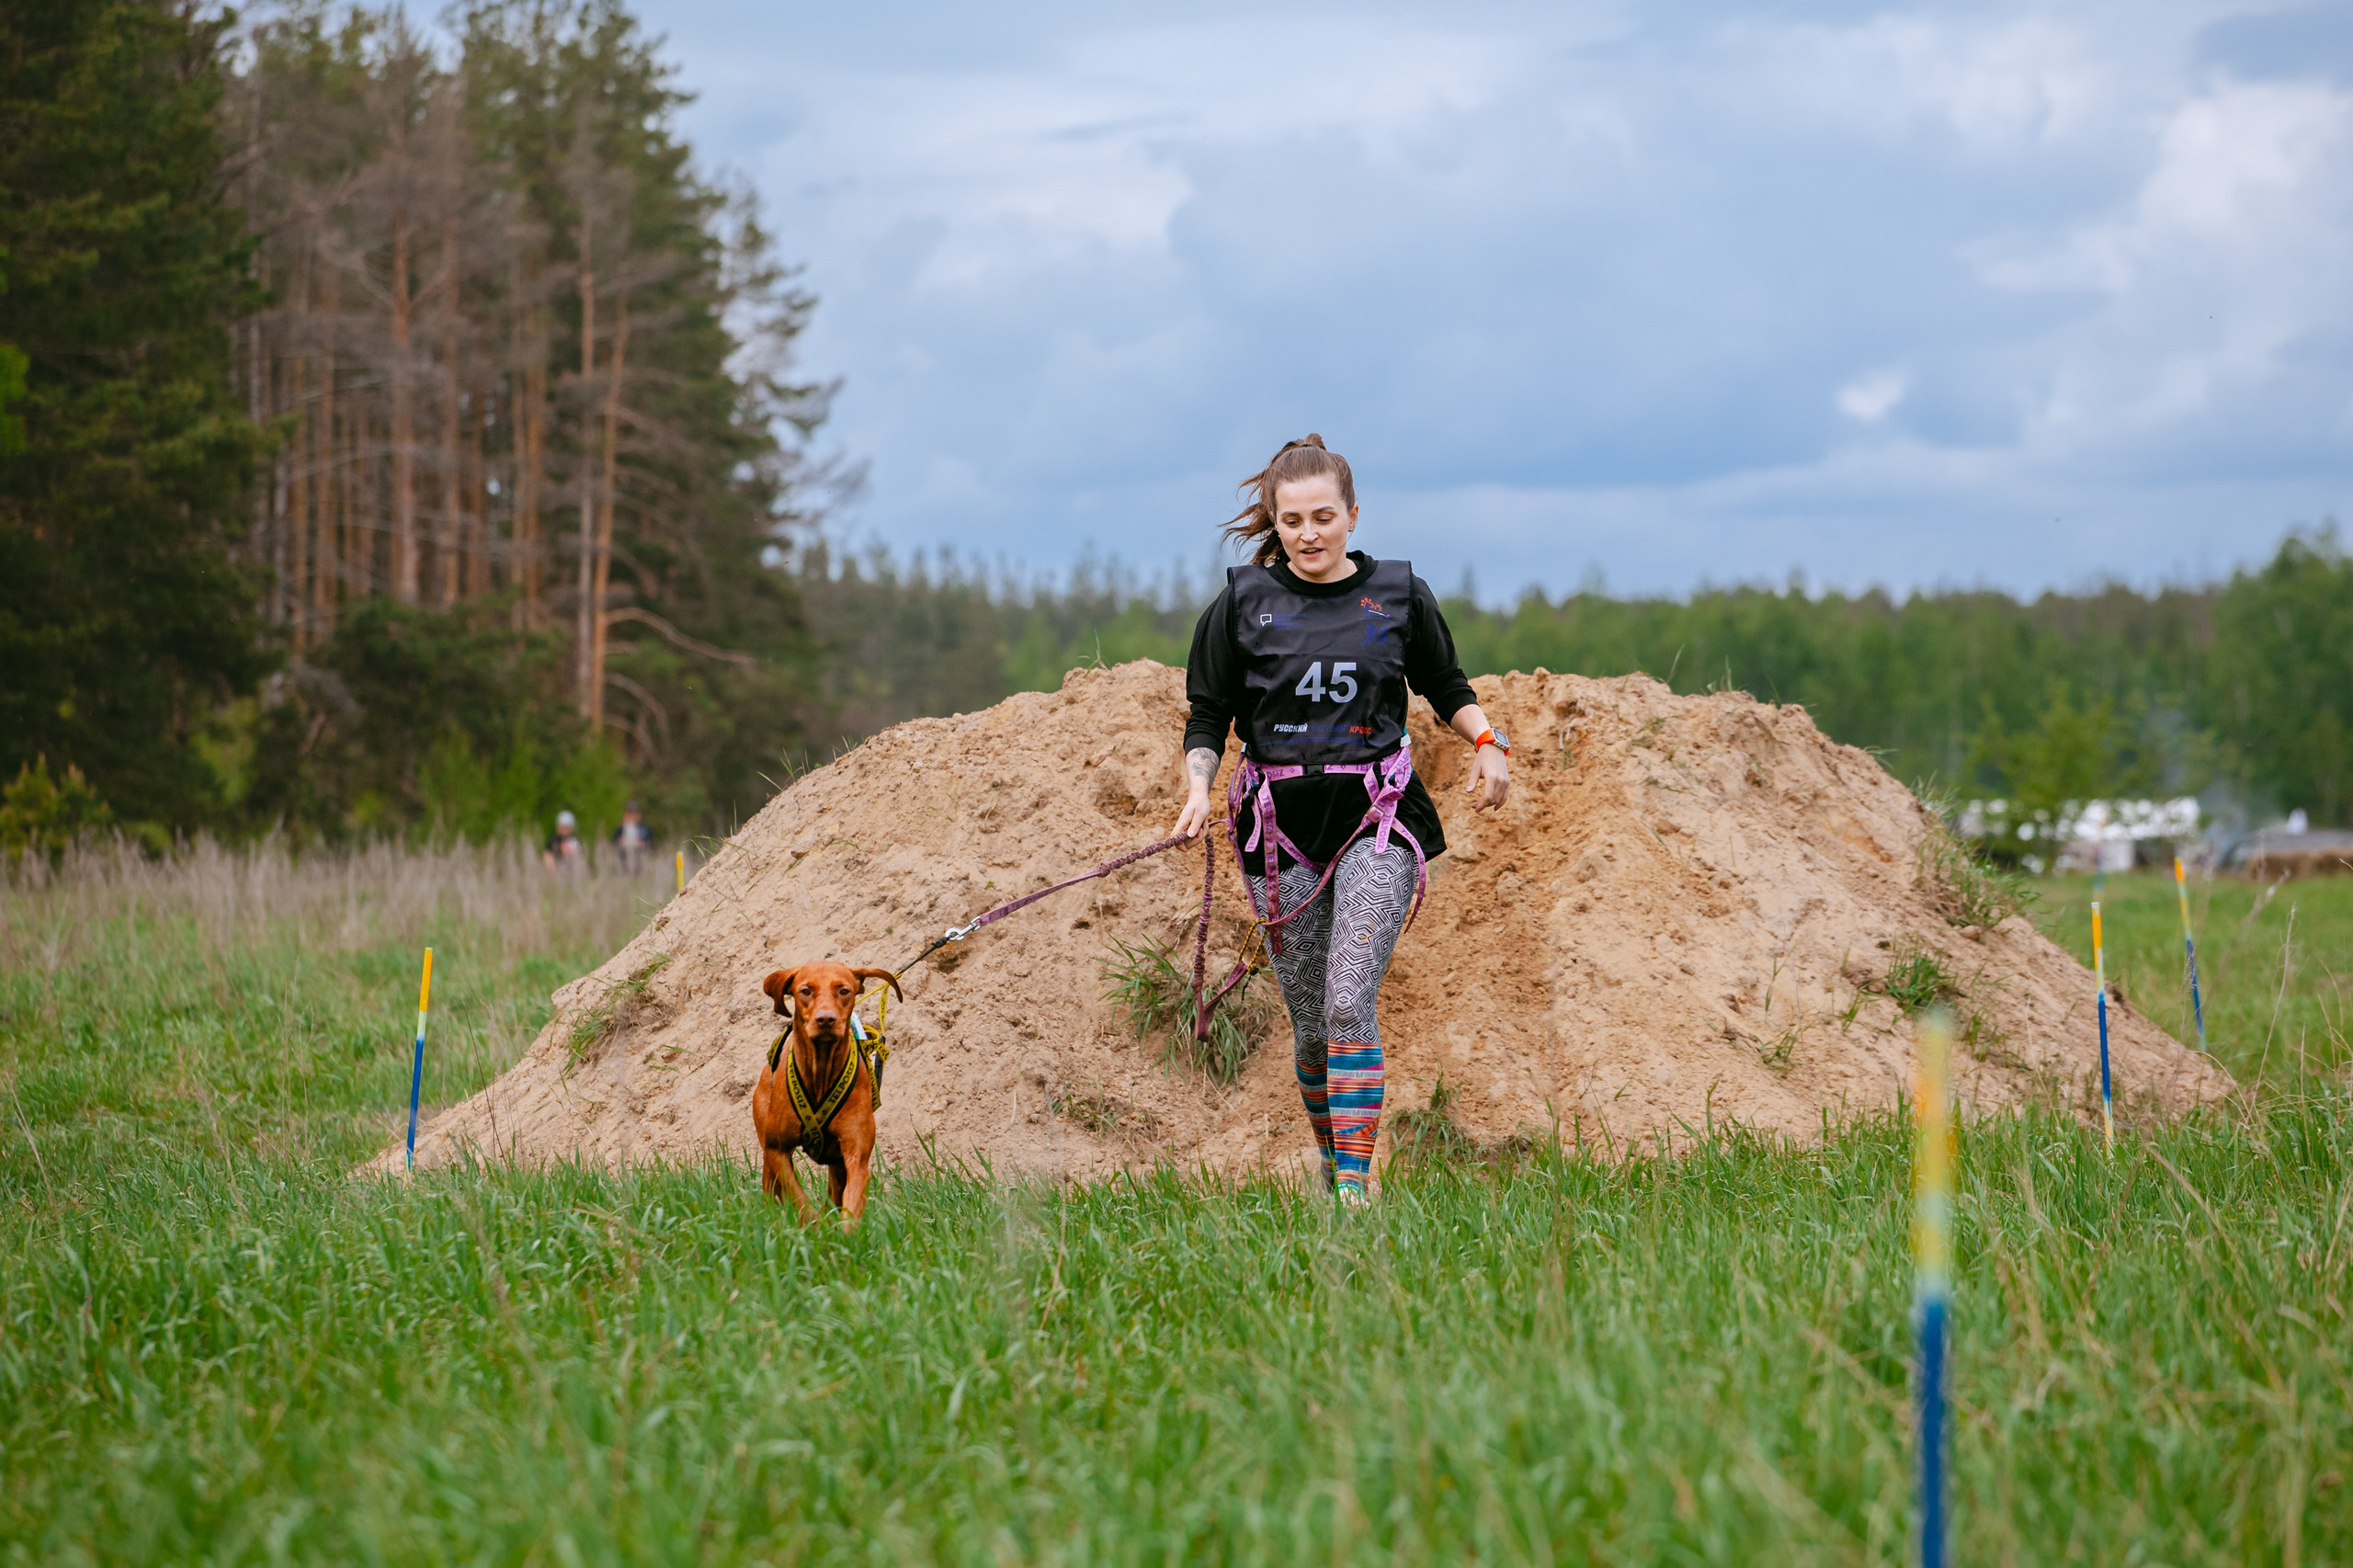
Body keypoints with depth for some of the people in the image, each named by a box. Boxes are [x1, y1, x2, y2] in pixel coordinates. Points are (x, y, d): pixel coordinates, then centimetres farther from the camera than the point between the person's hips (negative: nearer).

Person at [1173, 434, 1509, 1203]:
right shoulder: (1242, 604, 3)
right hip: (1280, 824, 1)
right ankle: (1330, 1169, 24)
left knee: (1349, 1003, -15)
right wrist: (1198, 786, -11)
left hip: (1376, 819, -1)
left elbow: (1445, 686, 18)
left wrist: (1486, 741, 0)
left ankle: (1356, 1189, -17)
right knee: (1309, 1022, 5)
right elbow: (1208, 716, 7)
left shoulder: (1399, 594, 5)